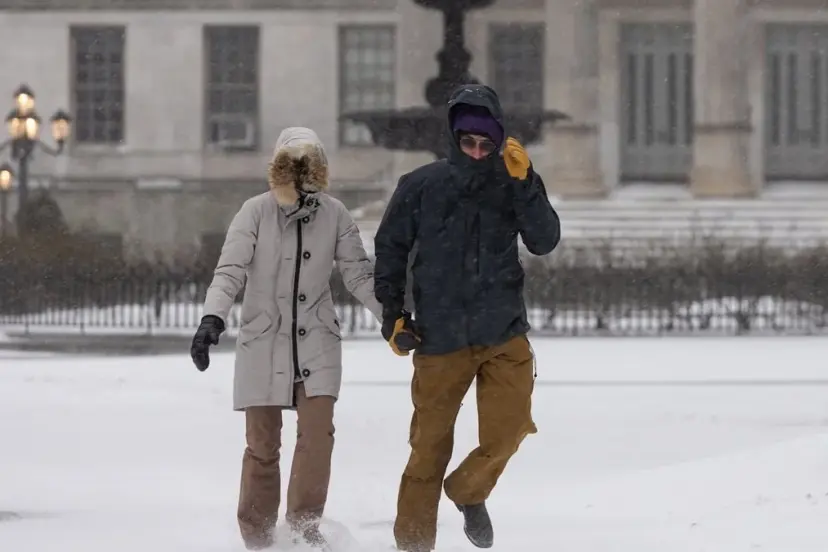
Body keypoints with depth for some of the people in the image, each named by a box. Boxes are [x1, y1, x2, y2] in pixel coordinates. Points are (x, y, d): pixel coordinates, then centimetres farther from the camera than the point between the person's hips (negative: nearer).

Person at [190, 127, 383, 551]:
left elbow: (360, 275, 2)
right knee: (262, 444, 2)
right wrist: (212, 320, -31)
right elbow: (230, 271, -15)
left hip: (316, 342, 1)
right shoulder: (256, 212, -10)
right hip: (263, 341, -1)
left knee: (317, 431, -14)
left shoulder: (335, 215, -2)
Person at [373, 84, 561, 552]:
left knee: (508, 430, -13)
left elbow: (545, 242, -10)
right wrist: (393, 313, 2)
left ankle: (470, 491, 17)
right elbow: (391, 248, 9)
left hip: (505, 336, 1)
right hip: (439, 338, -1)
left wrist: (524, 184, -19)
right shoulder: (421, 187, -1)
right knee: (430, 447, 2)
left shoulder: (513, 183, 1)